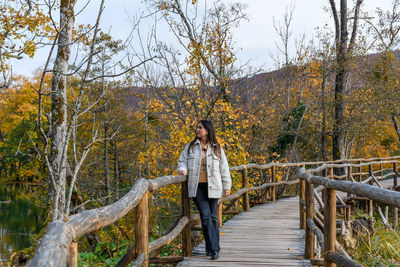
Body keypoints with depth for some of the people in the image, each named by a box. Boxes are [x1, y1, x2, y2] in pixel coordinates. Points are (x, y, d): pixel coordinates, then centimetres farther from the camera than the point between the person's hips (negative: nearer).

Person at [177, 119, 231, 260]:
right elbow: (182, 161, 16)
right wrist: (183, 169, -7)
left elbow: (224, 168, 12)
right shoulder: (190, 147, 10)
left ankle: (211, 248, 16)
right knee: (205, 216, -10)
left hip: (212, 187, 1)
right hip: (197, 187, 0)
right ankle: (214, 248, -9)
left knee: (213, 217, 4)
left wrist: (227, 186, 9)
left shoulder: (217, 148, 9)